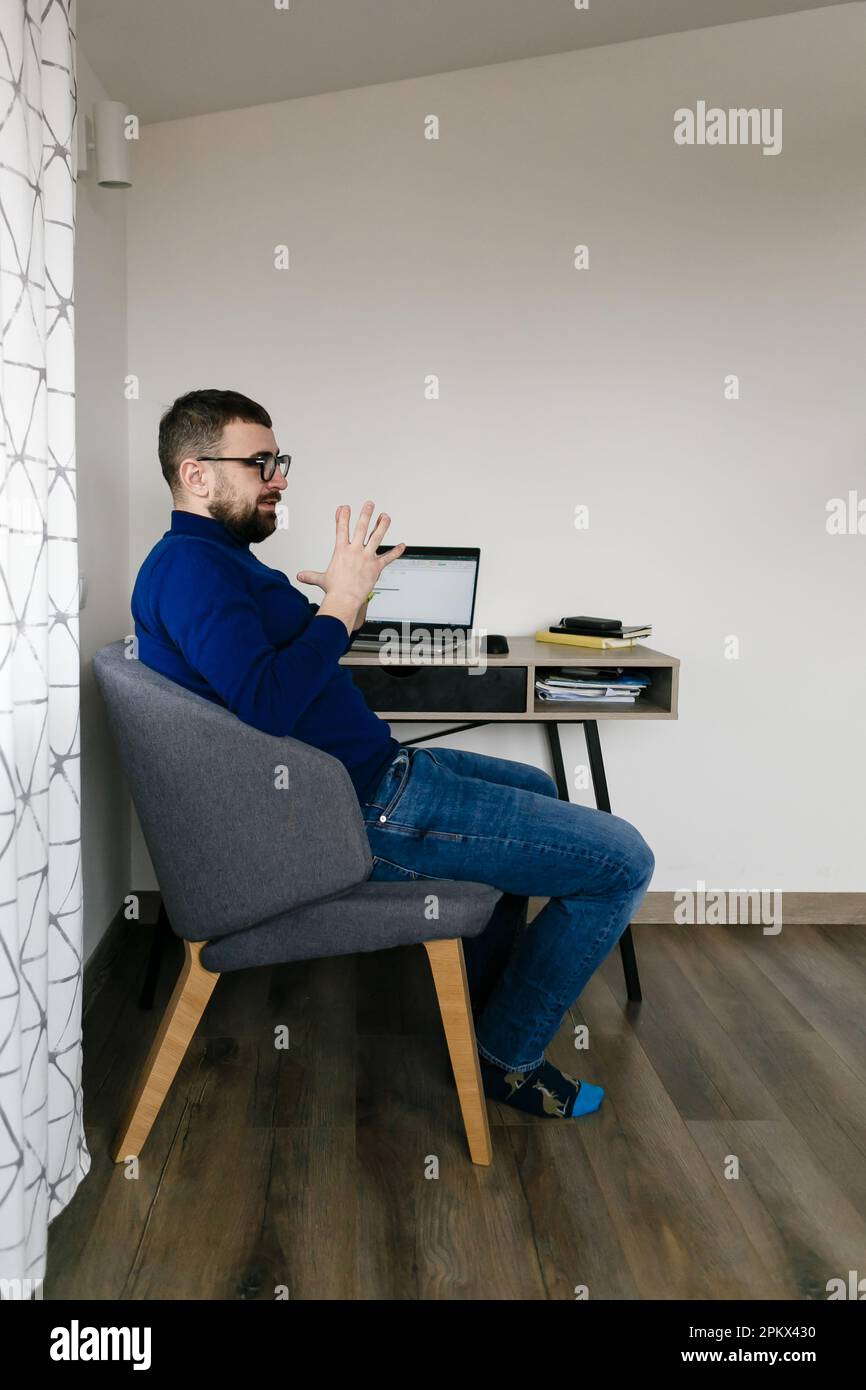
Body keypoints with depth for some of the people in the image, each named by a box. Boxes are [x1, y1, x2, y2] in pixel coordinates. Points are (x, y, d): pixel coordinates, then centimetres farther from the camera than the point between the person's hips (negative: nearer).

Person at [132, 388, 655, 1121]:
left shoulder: (216, 558, 15)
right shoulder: (190, 565, -18)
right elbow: (265, 704, -31)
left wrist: (340, 611, 4)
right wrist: (339, 605, -22)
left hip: (370, 768, 11)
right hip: (360, 811, -11)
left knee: (534, 786, 32)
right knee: (623, 859, -8)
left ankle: (480, 1006, 35)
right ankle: (504, 1056, 10)